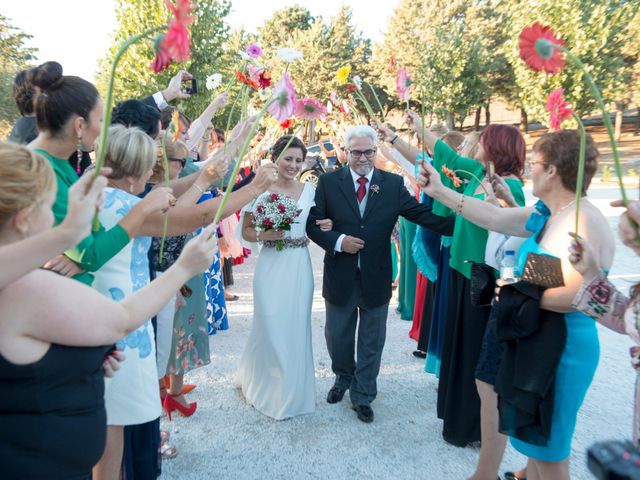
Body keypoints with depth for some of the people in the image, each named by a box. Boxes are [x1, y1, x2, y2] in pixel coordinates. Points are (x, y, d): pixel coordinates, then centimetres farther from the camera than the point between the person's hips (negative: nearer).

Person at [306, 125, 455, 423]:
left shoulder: (393, 184, -2)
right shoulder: (329, 182, -3)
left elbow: (423, 215, -5)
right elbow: (312, 223, -3)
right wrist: (338, 240, -20)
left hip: (376, 278, 0)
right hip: (340, 276, 0)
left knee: (371, 342, 13)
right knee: (338, 337, 18)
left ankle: (362, 396, 32)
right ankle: (343, 378, 46)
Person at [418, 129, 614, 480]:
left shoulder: (584, 223, -24)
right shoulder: (545, 215, 4)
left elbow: (575, 296, -30)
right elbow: (494, 218, 6)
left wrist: (518, 293, -18)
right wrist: (440, 192, 6)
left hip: (561, 347, -9)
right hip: (533, 338, 9)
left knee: (548, 447, 11)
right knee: (534, 438, 25)